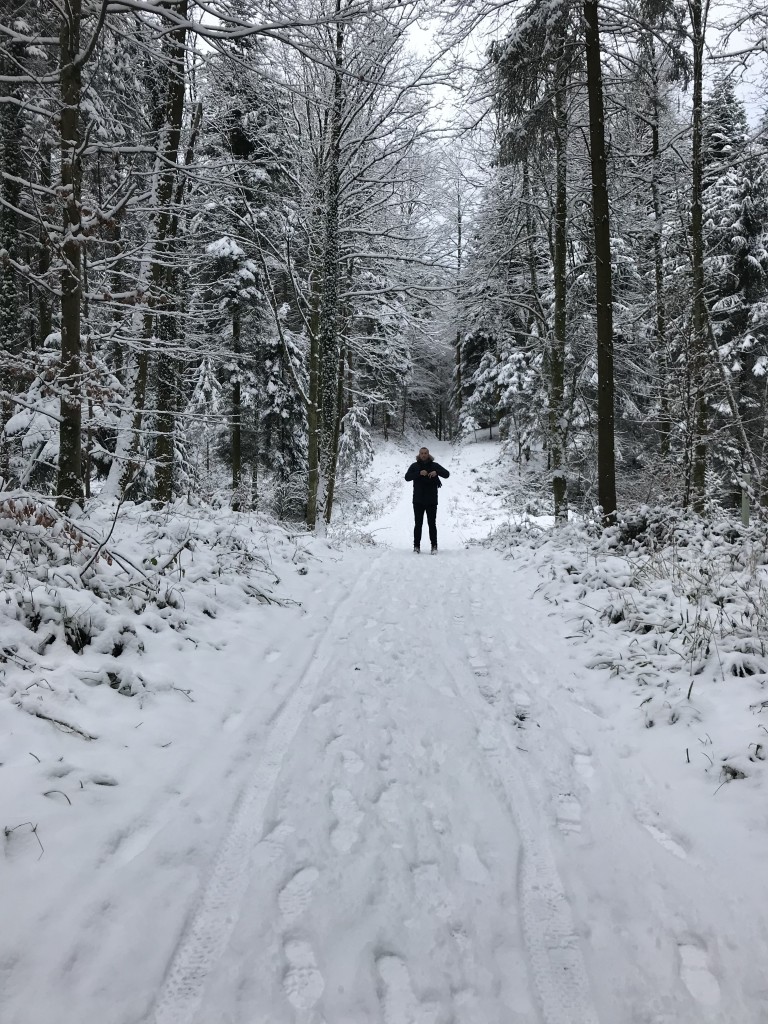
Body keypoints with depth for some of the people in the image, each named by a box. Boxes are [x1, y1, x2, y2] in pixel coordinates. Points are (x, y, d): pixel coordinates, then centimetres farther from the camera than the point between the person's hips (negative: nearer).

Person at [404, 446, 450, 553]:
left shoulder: (434, 465, 5)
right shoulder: (414, 466, 4)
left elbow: (447, 474, -4)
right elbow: (407, 477, -9)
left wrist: (437, 472, -23)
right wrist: (419, 473, -23)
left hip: (431, 500, 0)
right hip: (418, 500, 0)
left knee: (432, 524, 2)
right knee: (418, 524, 3)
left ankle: (434, 546, 8)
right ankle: (416, 546, 8)